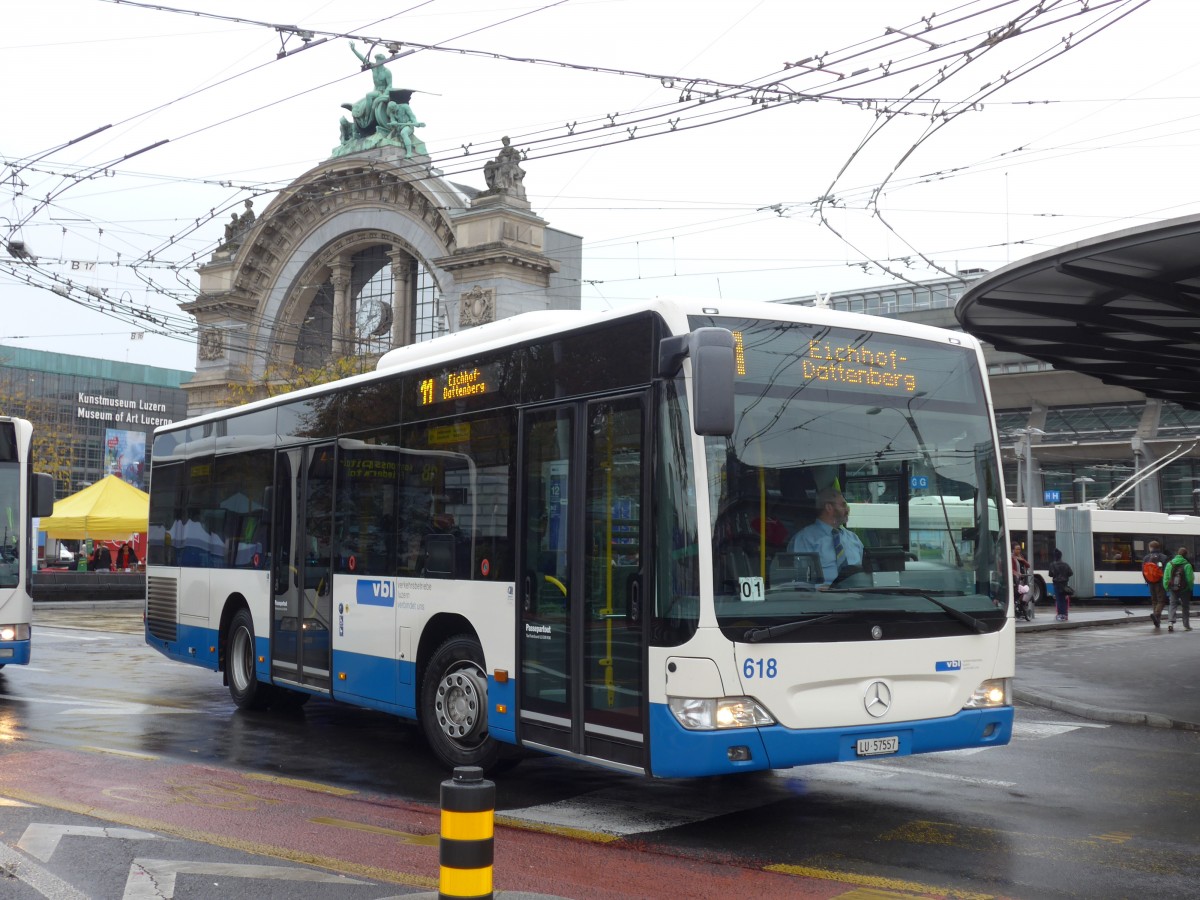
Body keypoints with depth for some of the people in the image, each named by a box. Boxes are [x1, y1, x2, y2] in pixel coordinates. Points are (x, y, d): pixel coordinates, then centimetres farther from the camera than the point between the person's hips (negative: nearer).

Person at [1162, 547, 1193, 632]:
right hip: (1184, 589, -2)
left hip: (1173, 589, 2)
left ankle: (1171, 622, -15)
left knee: (1173, 605, 6)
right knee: (1185, 606, 11)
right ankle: (1186, 625, 16)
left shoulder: (1170, 564, -1)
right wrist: (1190, 588, 5)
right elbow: (1190, 579, -10)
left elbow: (1165, 577, -1)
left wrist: (1167, 587, 8)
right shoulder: (1187, 565, -11)